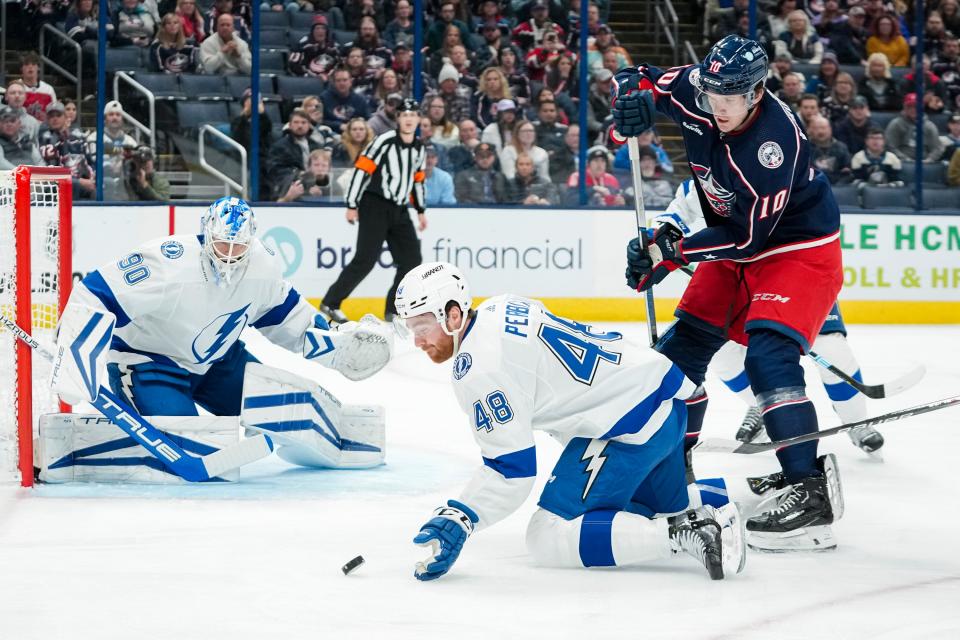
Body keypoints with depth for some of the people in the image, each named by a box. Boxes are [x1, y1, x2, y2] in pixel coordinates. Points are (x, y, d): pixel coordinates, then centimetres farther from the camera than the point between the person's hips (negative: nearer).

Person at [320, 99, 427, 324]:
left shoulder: (418, 149, 10)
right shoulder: (384, 141, -12)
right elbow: (362, 169, -13)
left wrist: (421, 210, 24)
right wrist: (352, 205, -14)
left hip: (400, 211, 7)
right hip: (375, 207, -7)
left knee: (412, 260, 2)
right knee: (366, 259, -13)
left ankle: (393, 310, 12)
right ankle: (330, 303, -6)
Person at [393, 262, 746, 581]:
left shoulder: (478, 369, -17)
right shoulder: (499, 308, 12)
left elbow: (512, 469, -17)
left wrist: (457, 520, -16)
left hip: (633, 428, -10)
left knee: (548, 539, -7)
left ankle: (682, 535, -17)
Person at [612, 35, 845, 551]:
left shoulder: (773, 140, -32)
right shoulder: (696, 93, -12)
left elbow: (747, 237, -29)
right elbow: (638, 80, 6)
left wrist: (669, 252, -24)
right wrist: (632, 98, -19)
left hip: (800, 251, -9)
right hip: (737, 247, 9)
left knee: (769, 356, -27)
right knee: (683, 346, 12)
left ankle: (809, 495, -32)